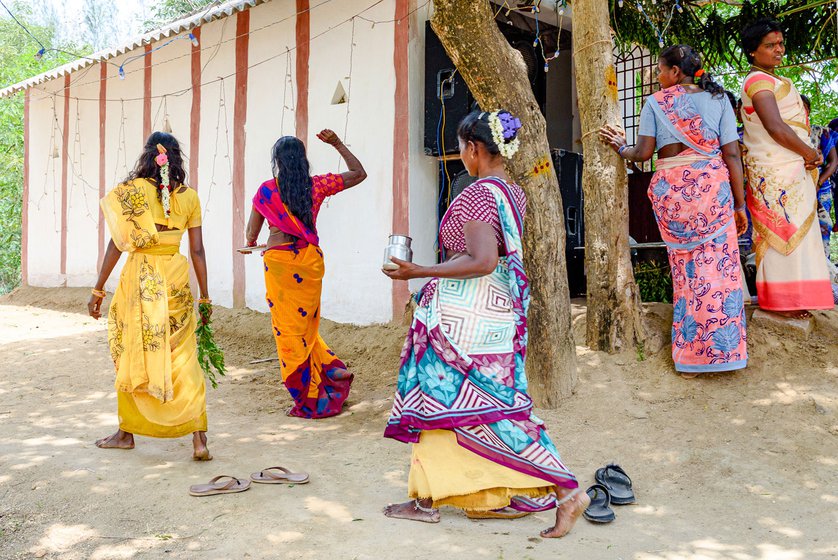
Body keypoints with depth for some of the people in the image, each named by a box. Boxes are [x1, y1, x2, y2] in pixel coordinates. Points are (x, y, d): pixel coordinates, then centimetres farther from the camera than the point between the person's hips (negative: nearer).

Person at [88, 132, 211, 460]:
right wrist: (205, 297, 10)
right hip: (176, 278, 2)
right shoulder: (189, 197, 4)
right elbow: (197, 251, 4)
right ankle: (198, 439, -3)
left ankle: (126, 432, 25)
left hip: (139, 279, -2)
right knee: (183, 359, 3)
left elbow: (118, 243, -6)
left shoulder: (132, 190, -3)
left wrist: (98, 290, 0)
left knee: (133, 356, 12)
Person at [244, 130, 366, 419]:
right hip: (311, 260, 3)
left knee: (288, 329, 4)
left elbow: (252, 232, 3)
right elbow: (359, 173, 13)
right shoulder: (317, 185, 1)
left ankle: (310, 402, 7)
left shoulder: (267, 189, -5)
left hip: (279, 261, -3)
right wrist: (337, 144, 16)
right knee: (307, 327, 18)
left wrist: (251, 243, 26)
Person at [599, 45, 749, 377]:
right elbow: (732, 154, 1)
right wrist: (739, 204, 5)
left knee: (684, 269, 10)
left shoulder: (656, 102, 3)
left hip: (670, 188, 1)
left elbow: (643, 152, -3)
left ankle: (689, 360, 15)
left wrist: (621, 148, 19)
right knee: (719, 266, 4)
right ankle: (721, 349, 5)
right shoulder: (718, 99, 6)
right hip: (712, 184, 0)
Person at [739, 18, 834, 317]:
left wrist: (808, 154, 2)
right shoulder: (759, 80, -12)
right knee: (785, 230, -6)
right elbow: (776, 128, -22)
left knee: (785, 232, 11)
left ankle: (791, 296, 18)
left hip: (792, 169, 10)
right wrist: (811, 154, -11)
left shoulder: (774, 80, 20)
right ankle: (784, 300, 0)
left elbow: (795, 123, 19)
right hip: (777, 172, -10)